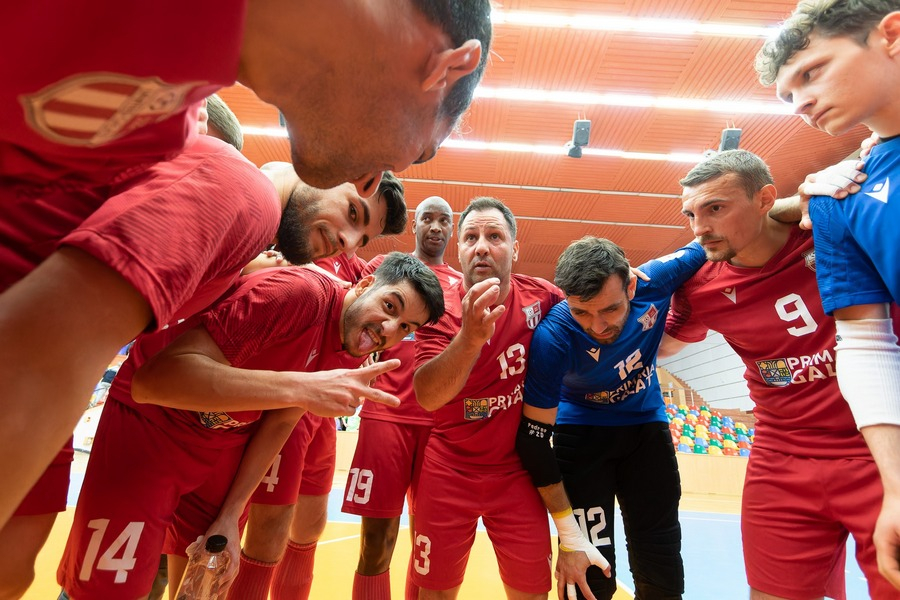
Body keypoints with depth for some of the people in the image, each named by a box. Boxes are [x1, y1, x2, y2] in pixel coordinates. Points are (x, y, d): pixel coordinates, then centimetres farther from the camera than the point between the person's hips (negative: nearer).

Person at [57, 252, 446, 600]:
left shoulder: (352, 350, -7)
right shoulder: (299, 292, -32)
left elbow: (278, 424, 1)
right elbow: (154, 377, -38)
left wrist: (230, 516, -1)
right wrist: (298, 386, -45)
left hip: (227, 442, 6)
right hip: (149, 423, -6)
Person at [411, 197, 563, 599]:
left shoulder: (542, 297, -8)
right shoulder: (440, 309, -14)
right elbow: (427, 396, -28)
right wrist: (470, 336, -43)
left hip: (517, 472, 2)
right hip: (448, 471, -1)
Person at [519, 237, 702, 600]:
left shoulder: (655, 280, -24)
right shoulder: (552, 337, -33)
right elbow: (534, 437, -25)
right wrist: (569, 536, -23)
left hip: (648, 422, 4)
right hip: (583, 429, -3)